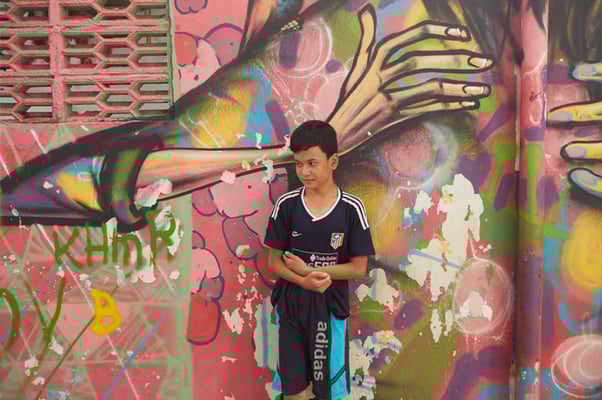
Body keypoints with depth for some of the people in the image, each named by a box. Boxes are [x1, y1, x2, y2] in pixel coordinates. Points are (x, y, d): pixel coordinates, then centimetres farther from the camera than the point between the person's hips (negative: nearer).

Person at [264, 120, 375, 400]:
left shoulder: (351, 208, -11)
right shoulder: (286, 205, -7)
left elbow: (359, 268, -9)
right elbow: (274, 262, -3)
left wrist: (308, 269, -15)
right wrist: (304, 281, -21)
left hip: (330, 307, -1)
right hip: (290, 304, 2)